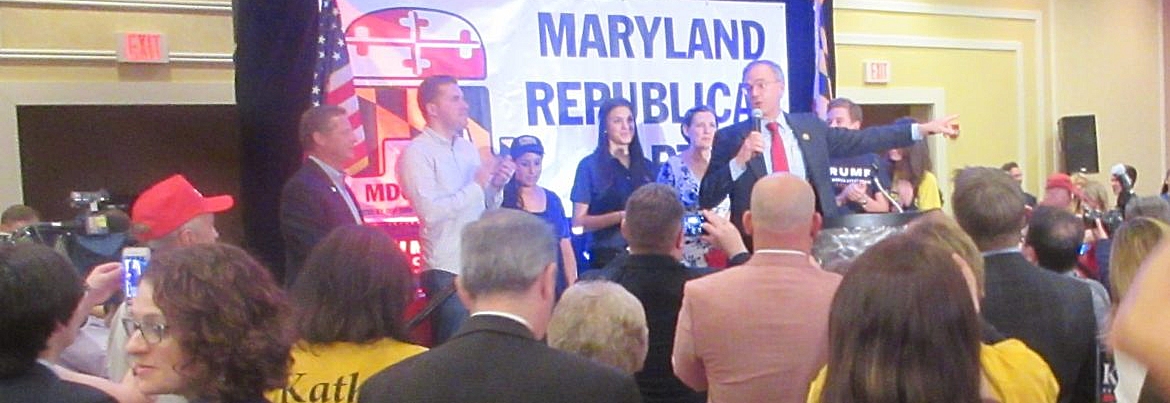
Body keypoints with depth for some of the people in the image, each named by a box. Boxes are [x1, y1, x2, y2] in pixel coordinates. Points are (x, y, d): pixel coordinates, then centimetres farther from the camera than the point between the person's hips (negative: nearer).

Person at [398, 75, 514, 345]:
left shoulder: (468, 147, 12)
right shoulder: (417, 153, -8)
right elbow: (430, 211, -20)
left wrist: (495, 186, -3)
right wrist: (477, 185, -15)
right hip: (448, 271, -6)